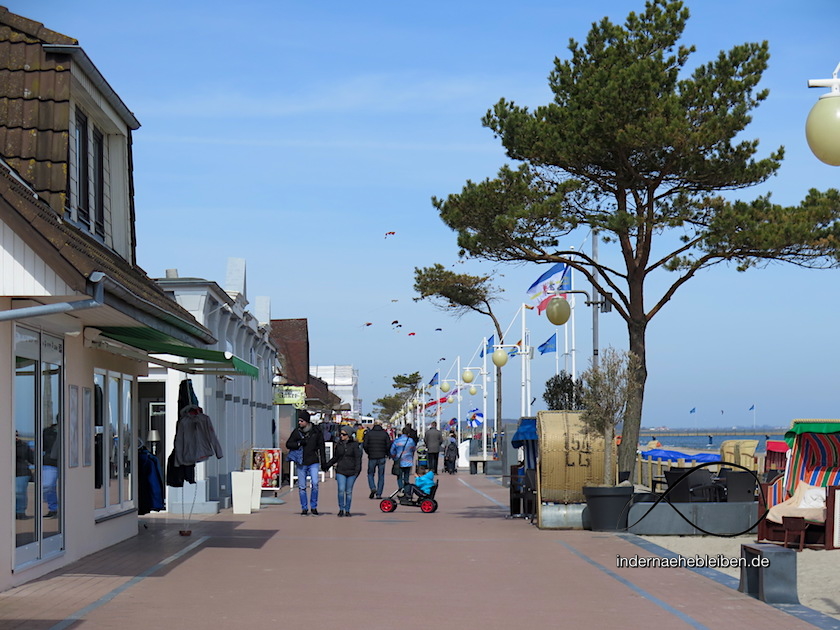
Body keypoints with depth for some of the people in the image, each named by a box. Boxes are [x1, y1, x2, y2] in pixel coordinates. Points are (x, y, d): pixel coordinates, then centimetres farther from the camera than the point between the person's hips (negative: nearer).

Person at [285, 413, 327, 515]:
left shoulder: (316, 432, 4)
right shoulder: (296, 432, 5)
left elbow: (321, 447, 11)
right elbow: (288, 444, 5)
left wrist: (323, 461, 7)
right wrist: (299, 443, -13)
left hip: (313, 462, -1)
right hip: (301, 463, 1)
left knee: (315, 483, -13)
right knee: (302, 487, 3)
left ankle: (313, 506, 3)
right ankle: (304, 508, 14)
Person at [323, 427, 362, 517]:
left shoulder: (354, 445, -1)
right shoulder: (339, 445, 9)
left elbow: (358, 458, -3)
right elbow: (335, 458, 21)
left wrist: (357, 469, -13)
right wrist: (327, 465, 23)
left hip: (351, 472, -2)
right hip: (340, 471, 2)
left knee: (349, 491, 4)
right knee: (341, 490, -12)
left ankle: (347, 510, 14)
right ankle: (341, 509, -1)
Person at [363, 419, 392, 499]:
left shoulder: (369, 433, -1)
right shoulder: (385, 433, 1)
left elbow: (365, 445, -5)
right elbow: (388, 445, -3)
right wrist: (386, 453, 14)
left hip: (372, 457, -1)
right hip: (382, 458, 1)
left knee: (370, 474, 13)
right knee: (381, 476, 7)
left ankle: (373, 487, -12)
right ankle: (379, 494, 3)